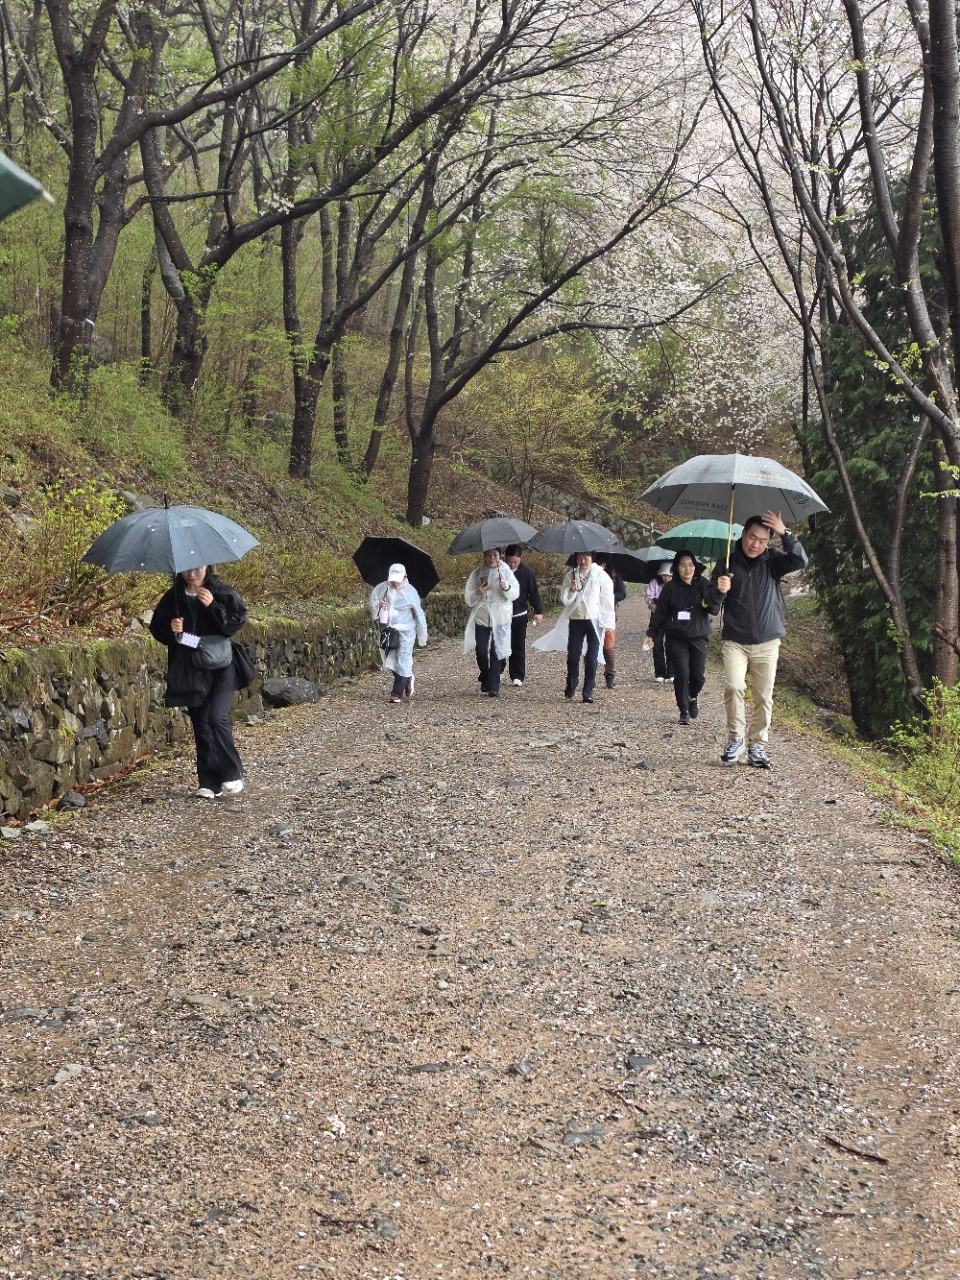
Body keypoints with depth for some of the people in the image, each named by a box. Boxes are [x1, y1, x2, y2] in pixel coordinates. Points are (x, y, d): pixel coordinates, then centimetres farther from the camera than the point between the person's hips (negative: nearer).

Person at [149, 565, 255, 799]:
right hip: (189, 670, 3)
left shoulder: (223, 592, -4)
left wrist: (212, 606, -23)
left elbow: (237, 621, -12)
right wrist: (171, 629, -12)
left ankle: (232, 775, -2)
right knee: (201, 724, 4)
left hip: (220, 666, -3)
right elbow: (156, 627, 9)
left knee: (217, 717, -16)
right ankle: (208, 783, 11)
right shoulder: (173, 597, 4)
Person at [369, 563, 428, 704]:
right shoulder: (382, 588, -1)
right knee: (390, 660, 10)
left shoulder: (410, 591, -9)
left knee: (403, 660, -6)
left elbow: (418, 613, -2)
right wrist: (377, 604, -16)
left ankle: (397, 693, -2)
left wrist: (422, 633, 3)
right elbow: (372, 600, 9)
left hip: (405, 630, -4)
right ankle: (407, 679, 36)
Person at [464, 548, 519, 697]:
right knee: (481, 652, 4)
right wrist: (477, 593, -19)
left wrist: (506, 587, -25)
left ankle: (494, 687, 1)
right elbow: (468, 597, 2)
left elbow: (515, 594, -5)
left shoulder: (506, 571, -1)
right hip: (481, 617, 1)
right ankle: (485, 679, 29)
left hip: (500, 618, -1)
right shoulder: (477, 573, 2)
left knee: (497, 652, -4)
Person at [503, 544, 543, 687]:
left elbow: (533, 592, 0)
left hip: (519, 615, -1)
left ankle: (518, 677, 7)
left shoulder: (526, 572, -4)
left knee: (518, 647, 3)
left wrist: (538, 611, -4)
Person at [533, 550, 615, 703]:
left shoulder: (601, 576, -2)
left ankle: (588, 692, 5)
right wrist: (571, 590, -16)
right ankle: (570, 687, 22)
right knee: (572, 656, 3)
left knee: (592, 657, -1)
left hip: (594, 621, -2)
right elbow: (564, 600, 4)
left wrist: (609, 622, -4)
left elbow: (607, 600, 0)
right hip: (575, 621, 2)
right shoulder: (571, 576, 5)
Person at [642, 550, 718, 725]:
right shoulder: (670, 588, 0)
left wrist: (710, 603, -22)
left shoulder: (703, 585, 2)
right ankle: (684, 711, 7)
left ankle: (693, 697, 31)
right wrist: (651, 633, 3)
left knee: (698, 675, -1)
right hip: (676, 638, -1)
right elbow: (660, 612, 4)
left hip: (698, 637, 1)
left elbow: (716, 609, 0)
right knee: (681, 675, -6)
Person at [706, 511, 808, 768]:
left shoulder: (772, 561, 1)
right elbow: (712, 601, 0)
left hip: (767, 642, 1)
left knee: (764, 696, 3)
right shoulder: (727, 563, 0)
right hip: (735, 641, -1)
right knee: (733, 687, -18)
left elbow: (800, 560, -16)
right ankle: (735, 739, -1)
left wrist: (785, 533, -26)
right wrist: (719, 591, -23)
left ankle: (757, 746, 14)